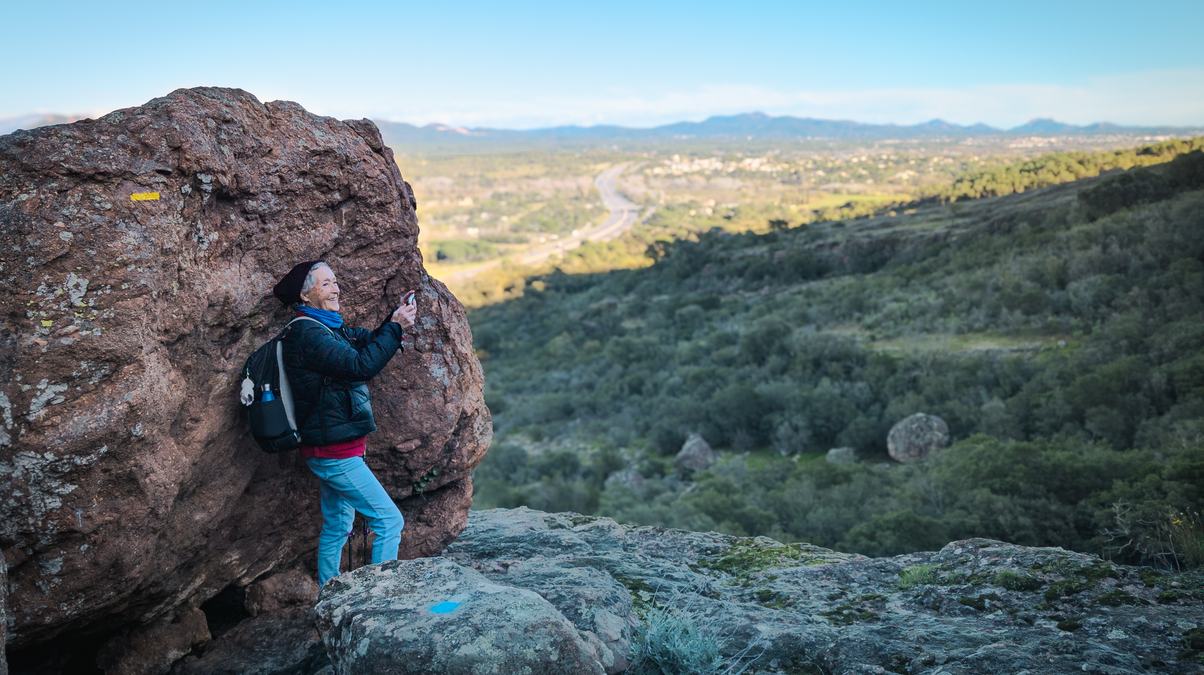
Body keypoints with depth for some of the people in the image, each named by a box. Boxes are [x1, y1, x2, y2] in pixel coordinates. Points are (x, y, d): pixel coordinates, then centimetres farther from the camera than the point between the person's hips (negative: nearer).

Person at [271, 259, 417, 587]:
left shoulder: (329, 327, 12)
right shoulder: (307, 333, -18)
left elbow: (369, 342, 17)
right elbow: (361, 365, -27)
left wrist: (395, 316, 0)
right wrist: (395, 326, -20)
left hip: (332, 451, 10)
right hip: (335, 452, -10)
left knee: (336, 528, 19)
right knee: (390, 521, -8)